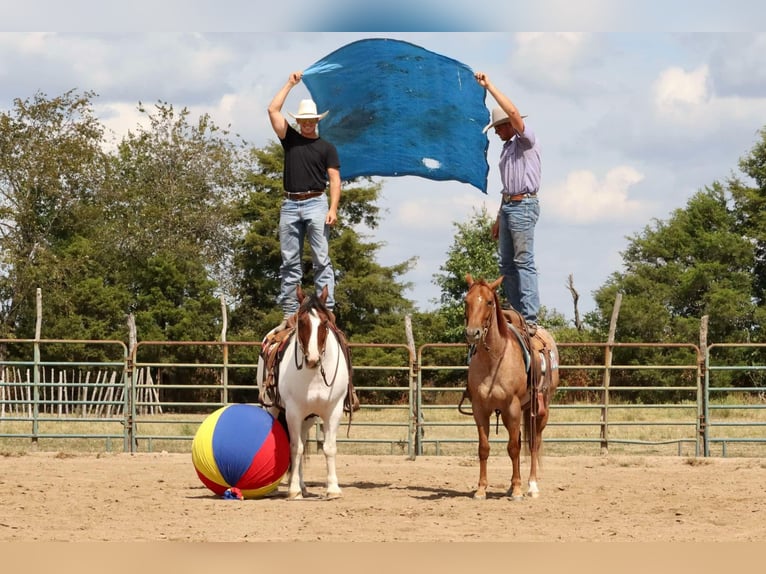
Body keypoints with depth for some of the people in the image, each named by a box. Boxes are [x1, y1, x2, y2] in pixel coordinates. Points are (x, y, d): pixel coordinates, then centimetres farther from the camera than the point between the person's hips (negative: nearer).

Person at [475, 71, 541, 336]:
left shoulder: (527, 140, -5)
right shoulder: (508, 146, 21)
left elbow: (513, 112, -22)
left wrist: (489, 86, -19)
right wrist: (499, 218, 23)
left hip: (524, 205, -9)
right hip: (508, 205, 9)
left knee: (524, 262, -13)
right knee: (507, 264, 7)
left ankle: (530, 319, -17)